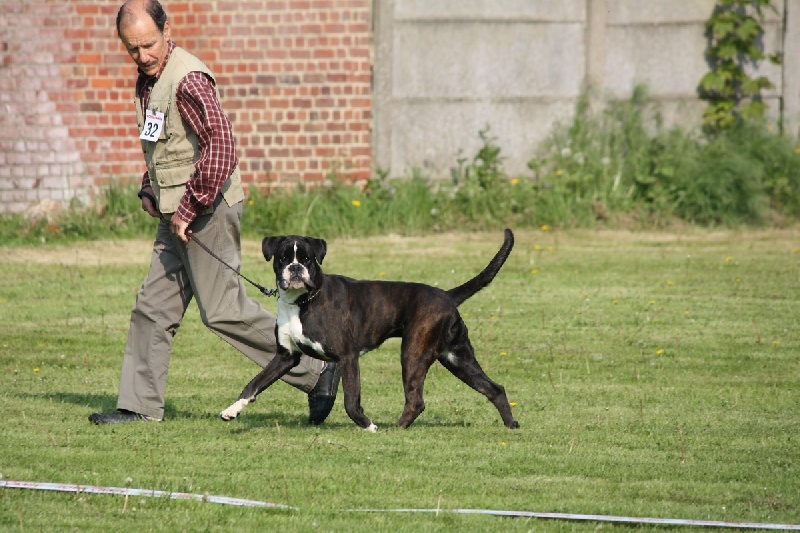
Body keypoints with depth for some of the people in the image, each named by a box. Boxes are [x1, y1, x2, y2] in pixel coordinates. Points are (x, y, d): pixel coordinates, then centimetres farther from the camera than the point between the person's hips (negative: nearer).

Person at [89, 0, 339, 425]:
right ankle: (140, 404, 13)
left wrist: (189, 209, -22)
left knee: (222, 310, -8)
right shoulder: (148, 81, 14)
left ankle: (316, 374, -2)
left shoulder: (188, 79, -18)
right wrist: (149, 191, 14)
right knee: (153, 307, 8)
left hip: (207, 212, -9)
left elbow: (221, 148, -27)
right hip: (175, 217, 9)